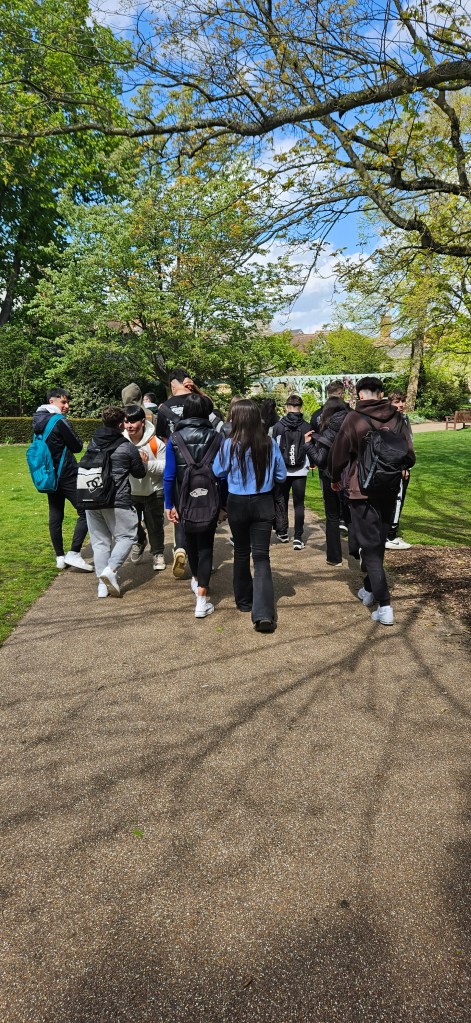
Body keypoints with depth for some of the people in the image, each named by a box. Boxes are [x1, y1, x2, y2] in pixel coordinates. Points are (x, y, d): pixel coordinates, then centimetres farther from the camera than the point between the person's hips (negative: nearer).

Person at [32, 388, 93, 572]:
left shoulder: (38, 421, 10)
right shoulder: (60, 421, -14)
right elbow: (77, 447, -8)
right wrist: (76, 439, 11)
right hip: (66, 475, -8)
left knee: (55, 516, 10)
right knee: (86, 511, -4)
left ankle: (60, 557, 16)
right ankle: (74, 553, -10)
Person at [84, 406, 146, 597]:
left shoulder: (92, 443, 9)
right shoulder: (127, 447, -5)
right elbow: (139, 474, 5)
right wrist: (143, 462, 27)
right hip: (117, 502, -5)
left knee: (100, 541, 11)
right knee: (126, 536, 9)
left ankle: (102, 584, 9)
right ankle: (110, 569, -12)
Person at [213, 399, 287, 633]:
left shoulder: (230, 444, -11)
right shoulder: (270, 444, -6)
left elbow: (218, 472, 3)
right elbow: (281, 475, 3)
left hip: (237, 504, -1)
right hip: (263, 504, 1)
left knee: (241, 552, 18)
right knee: (261, 555, 1)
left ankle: (244, 601, 32)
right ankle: (263, 612, -11)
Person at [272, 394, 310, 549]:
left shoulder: (278, 426, -5)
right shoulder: (306, 426, -4)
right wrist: (310, 463, 19)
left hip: (282, 470, 0)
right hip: (300, 471, 0)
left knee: (282, 501, 16)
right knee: (299, 504, 4)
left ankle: (282, 532, 23)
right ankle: (298, 538, -2)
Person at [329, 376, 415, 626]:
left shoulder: (353, 419, -11)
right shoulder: (397, 419, 0)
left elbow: (338, 455, -4)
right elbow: (409, 457, 3)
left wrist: (336, 479, 15)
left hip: (362, 491, -4)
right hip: (388, 491, 4)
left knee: (369, 546, 0)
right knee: (378, 542, 19)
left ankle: (384, 605, -5)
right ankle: (369, 589, 34)